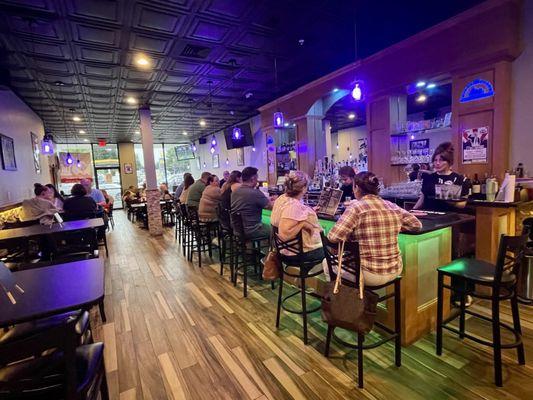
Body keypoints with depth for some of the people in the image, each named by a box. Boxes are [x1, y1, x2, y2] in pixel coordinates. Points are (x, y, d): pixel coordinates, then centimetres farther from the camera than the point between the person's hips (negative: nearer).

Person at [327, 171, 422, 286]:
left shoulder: (356, 207, -16)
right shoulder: (393, 207, 0)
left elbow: (333, 237, -24)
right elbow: (417, 225, 11)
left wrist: (351, 235, -4)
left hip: (371, 275, -6)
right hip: (395, 271, 6)